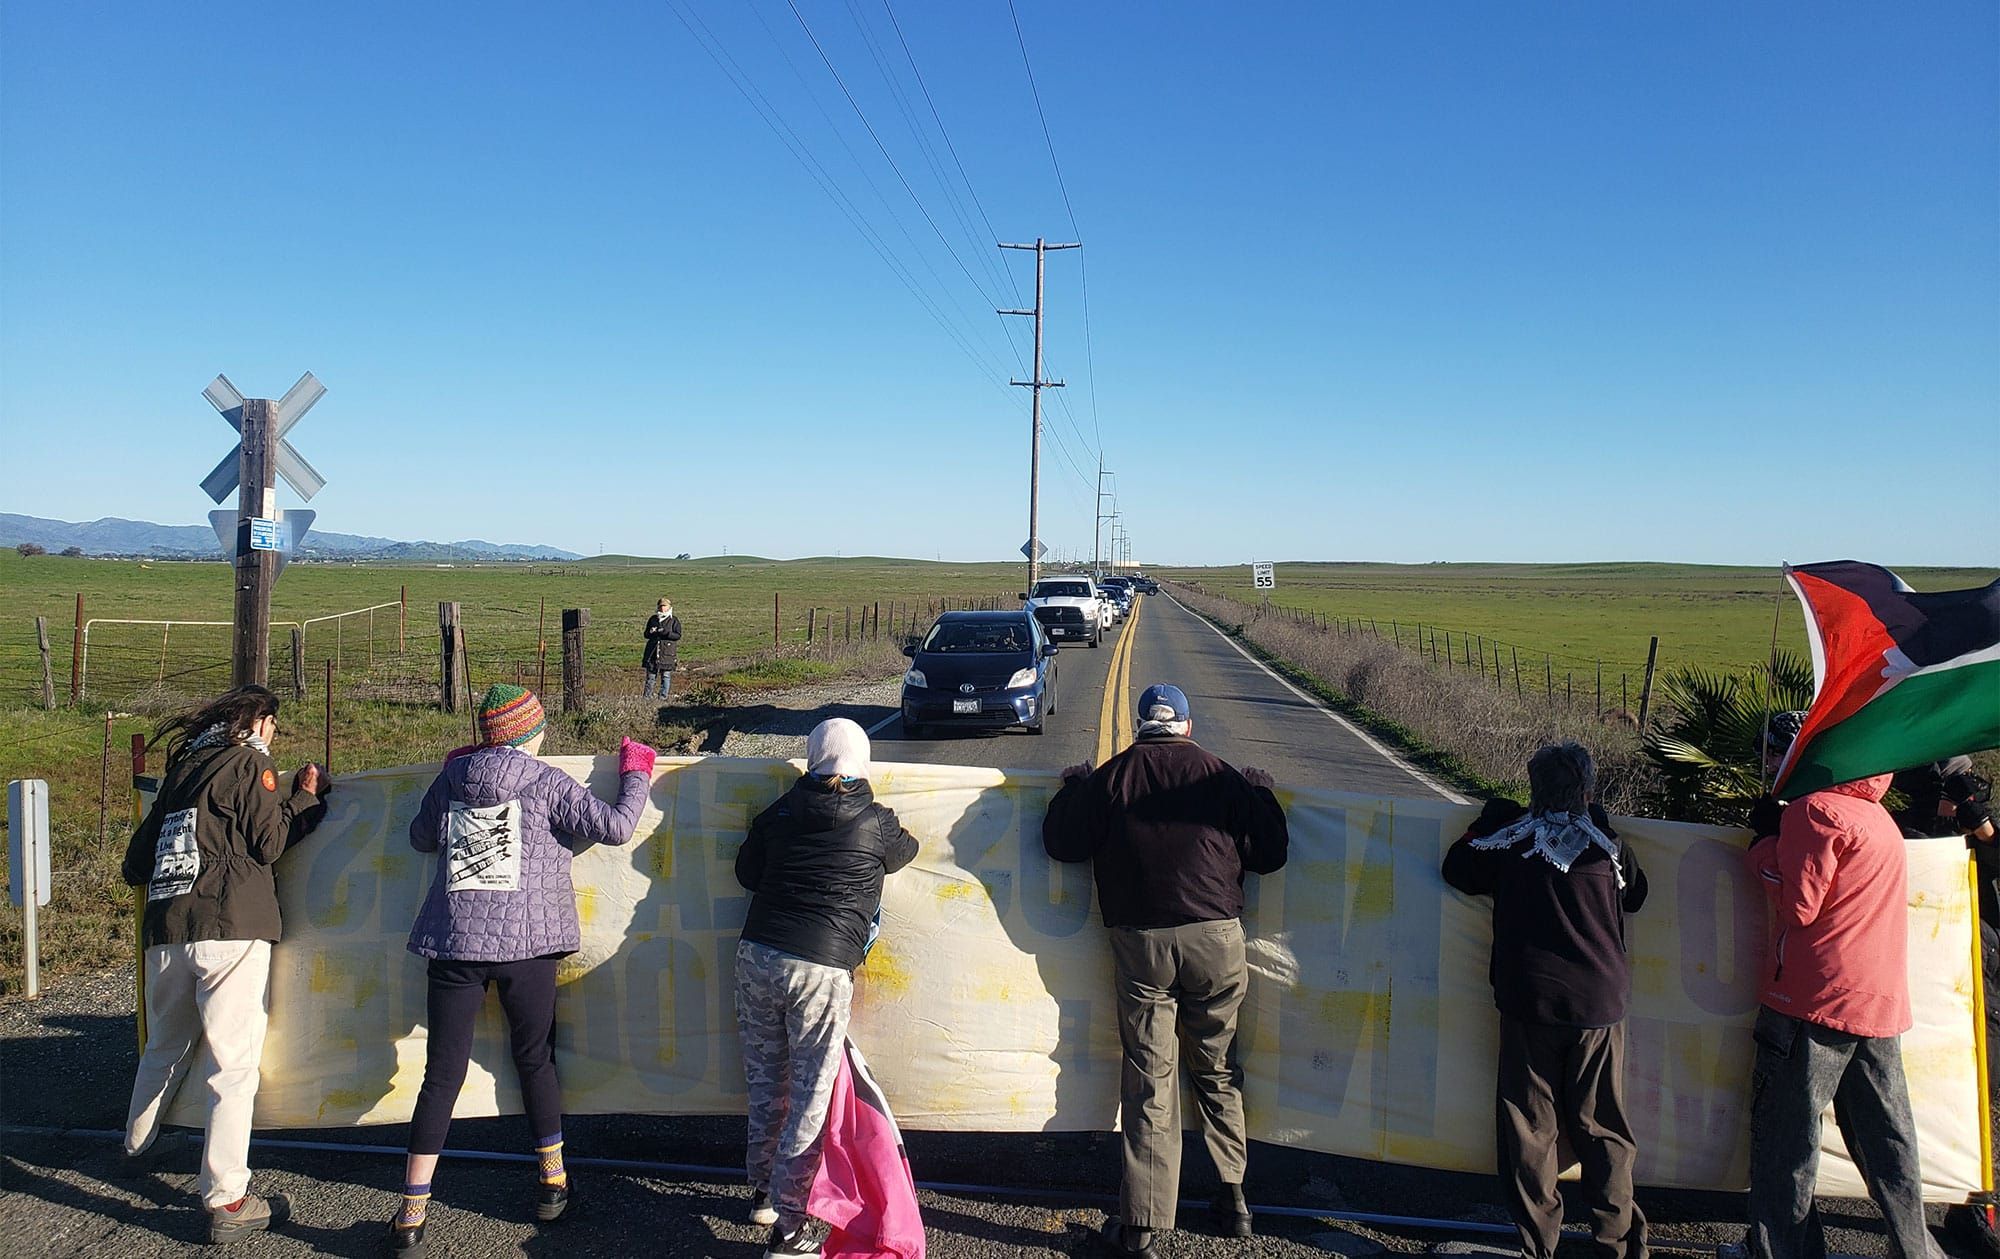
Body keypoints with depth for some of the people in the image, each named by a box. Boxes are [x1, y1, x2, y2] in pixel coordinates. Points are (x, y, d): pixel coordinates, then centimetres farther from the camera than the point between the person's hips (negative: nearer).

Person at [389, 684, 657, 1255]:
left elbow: (421, 838, 23)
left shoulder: (450, 779, 8)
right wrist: (635, 773, 10)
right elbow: (616, 827, -6)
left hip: (454, 942, 2)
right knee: (534, 1059, 15)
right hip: (524, 942, -2)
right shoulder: (548, 783, -3)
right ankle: (553, 1181, 26)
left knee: (442, 1073, 4)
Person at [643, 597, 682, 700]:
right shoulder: (653, 619, 13)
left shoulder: (674, 620, 1)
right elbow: (646, 634, 16)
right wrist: (651, 633, -7)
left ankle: (663, 697, 7)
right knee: (650, 675, 5)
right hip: (653, 652, 3)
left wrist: (666, 633, -21)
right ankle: (646, 696, 10)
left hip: (667, 653, -3)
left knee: (666, 676, 1)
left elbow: (678, 635, -7)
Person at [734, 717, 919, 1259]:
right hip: (821, 970, -4)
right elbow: (905, 851, 19)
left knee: (765, 1083, 18)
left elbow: (746, 873, 18)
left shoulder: (778, 813, 6)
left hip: (756, 955, 4)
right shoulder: (876, 824, -3)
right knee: (811, 1096, 3)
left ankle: (763, 1193, 35)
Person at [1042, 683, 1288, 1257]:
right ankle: (1233, 1198, 24)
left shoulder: (1109, 777, -1)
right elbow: (1269, 855, 7)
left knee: (1147, 1080, 3)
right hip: (1215, 939, 1)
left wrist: (1073, 785, 22)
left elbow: (1061, 842, 6)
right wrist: (1261, 793, 22)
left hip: (1138, 942, -1)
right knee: (1218, 1071, 16)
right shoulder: (1223, 777, 0)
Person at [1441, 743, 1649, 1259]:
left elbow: (1457, 871, 8)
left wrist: (1492, 817, 17)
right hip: (1600, 1003, 1)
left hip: (1528, 1003, -1)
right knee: (1601, 1127, 12)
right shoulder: (1608, 844, -3)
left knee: (1529, 1125, 8)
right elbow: (1635, 897, 15)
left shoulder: (1509, 837, -5)